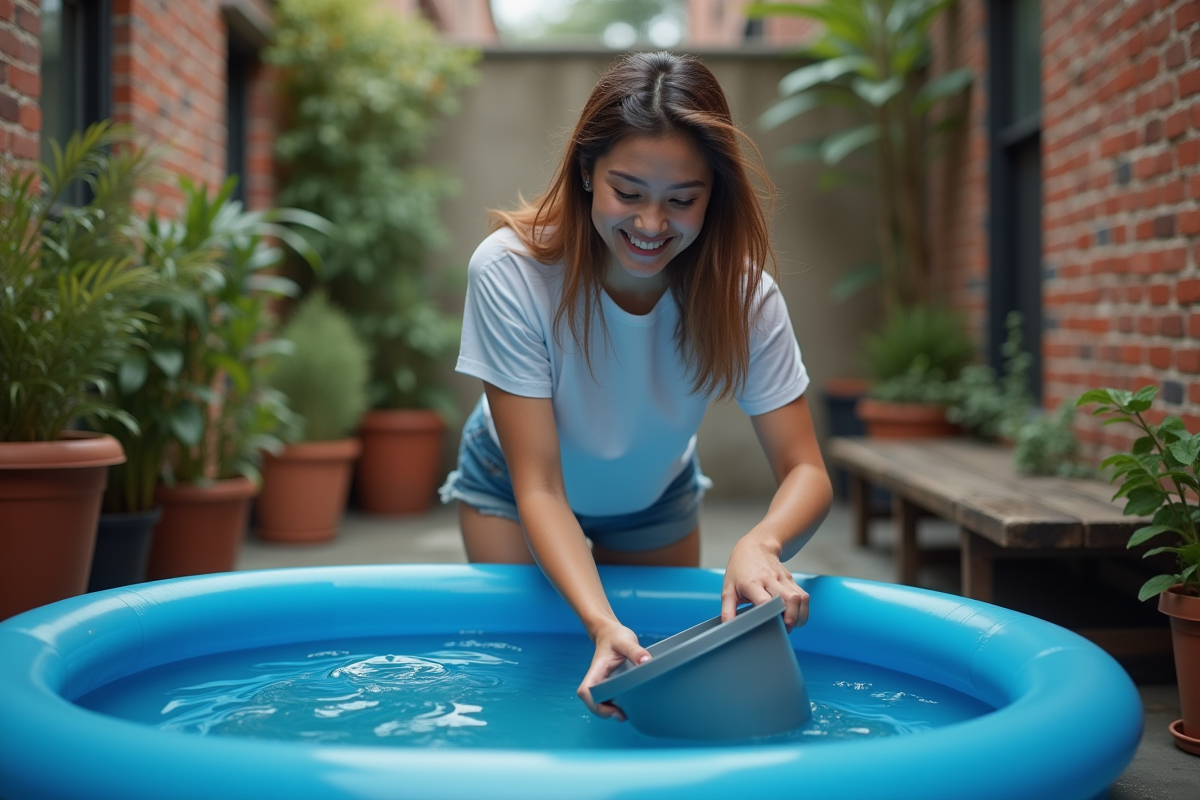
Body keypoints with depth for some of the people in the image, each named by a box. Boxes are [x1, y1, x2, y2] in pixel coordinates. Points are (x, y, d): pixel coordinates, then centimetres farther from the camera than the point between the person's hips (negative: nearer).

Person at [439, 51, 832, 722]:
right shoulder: (510, 271, -36)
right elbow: (539, 488, -34)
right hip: (514, 491, -2)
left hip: (656, 500, 2)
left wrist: (761, 544, -54)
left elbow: (807, 472, -30)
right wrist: (601, 623, -50)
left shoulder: (743, 292, -30)